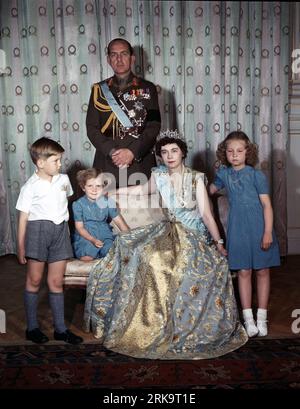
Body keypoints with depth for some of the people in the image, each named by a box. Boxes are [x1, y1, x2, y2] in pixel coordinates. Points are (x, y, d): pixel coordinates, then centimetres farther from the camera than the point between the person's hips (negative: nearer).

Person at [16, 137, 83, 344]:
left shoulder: (64, 179, 6)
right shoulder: (31, 187, -7)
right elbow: (23, 217, -5)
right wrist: (21, 247, -4)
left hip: (60, 230, 4)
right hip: (38, 230, -4)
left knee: (57, 282, 9)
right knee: (34, 280, 5)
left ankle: (60, 329, 17)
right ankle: (32, 327, 19)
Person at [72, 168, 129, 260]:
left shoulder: (107, 202, 1)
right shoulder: (78, 204, -5)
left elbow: (118, 220, 4)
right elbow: (79, 227, -7)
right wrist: (93, 240, -20)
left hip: (104, 233, 2)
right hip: (86, 236, -2)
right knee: (86, 257, -26)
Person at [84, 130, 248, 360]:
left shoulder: (196, 178, -8)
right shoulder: (159, 176, 2)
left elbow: (206, 214, -11)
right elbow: (143, 190, 23)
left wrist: (218, 242, -17)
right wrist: (114, 191, 26)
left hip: (196, 236, -3)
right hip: (170, 233, 4)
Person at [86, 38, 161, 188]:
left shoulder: (147, 89, 7)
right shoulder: (99, 89, 10)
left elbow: (154, 126, 0)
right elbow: (91, 128, 5)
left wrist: (133, 152, -13)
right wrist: (111, 152, -11)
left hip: (140, 162, 0)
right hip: (106, 163, 1)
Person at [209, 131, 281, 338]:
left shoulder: (256, 175, -8)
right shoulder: (224, 173, 3)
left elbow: (266, 204, -8)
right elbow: (212, 189, 25)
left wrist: (268, 232, -13)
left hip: (258, 227, -2)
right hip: (237, 229, 2)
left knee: (262, 271, 7)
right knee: (244, 272, 6)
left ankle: (262, 318, 20)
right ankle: (248, 318, 16)